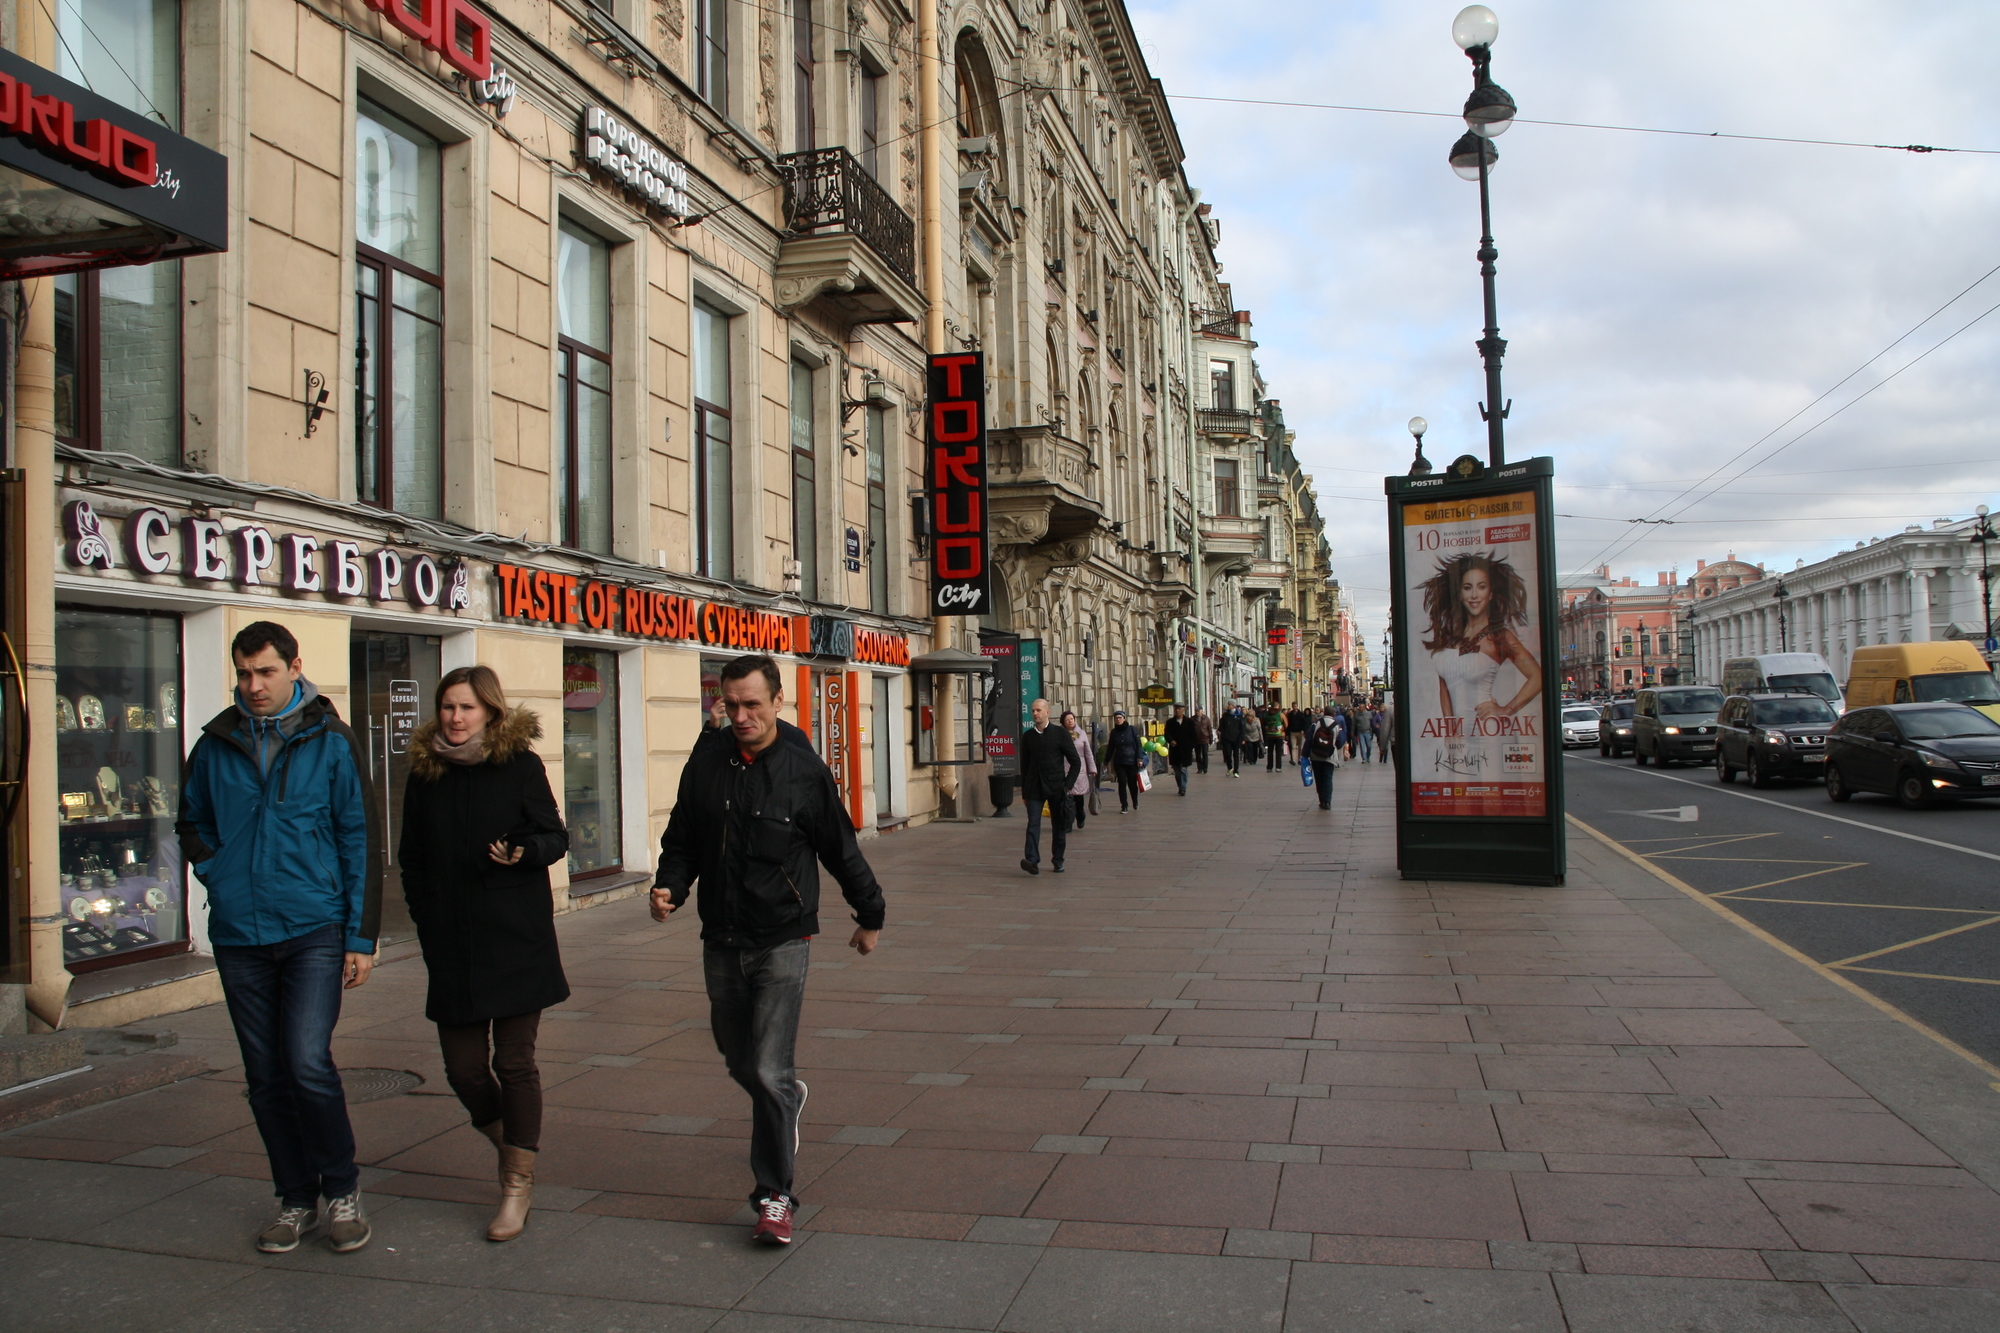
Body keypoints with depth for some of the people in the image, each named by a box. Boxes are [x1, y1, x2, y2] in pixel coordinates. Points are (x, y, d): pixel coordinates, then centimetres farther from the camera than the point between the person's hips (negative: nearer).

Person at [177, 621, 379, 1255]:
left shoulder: (330, 741, -2)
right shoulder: (216, 744, 7)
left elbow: (360, 839, 0)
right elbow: (192, 822, 23)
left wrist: (361, 936, -4)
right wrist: (220, 873, 5)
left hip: (314, 928, -4)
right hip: (239, 935, 4)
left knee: (308, 1062, -12)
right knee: (266, 1076, 9)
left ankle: (342, 1190, 8)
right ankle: (295, 1200, 23)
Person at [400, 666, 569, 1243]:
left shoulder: (520, 764, -3)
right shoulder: (425, 772, 7)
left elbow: (556, 836, -1)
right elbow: (410, 857, 15)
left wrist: (524, 851, -22)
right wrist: (426, 918, 6)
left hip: (517, 941, -3)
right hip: (451, 946, 3)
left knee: (515, 1062, 1)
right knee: (464, 1068, 3)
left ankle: (518, 1185, 14)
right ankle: (512, 1146, 31)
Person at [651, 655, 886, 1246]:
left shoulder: (804, 771, -8)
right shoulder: (704, 766, 0)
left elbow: (842, 852, 2)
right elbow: (682, 840, 11)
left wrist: (870, 915, 11)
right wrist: (669, 887, -9)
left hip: (783, 941, -4)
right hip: (721, 942, 4)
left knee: (770, 1072, -8)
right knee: (739, 1061, 18)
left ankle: (775, 1196, 6)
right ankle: (788, 1102, 50)